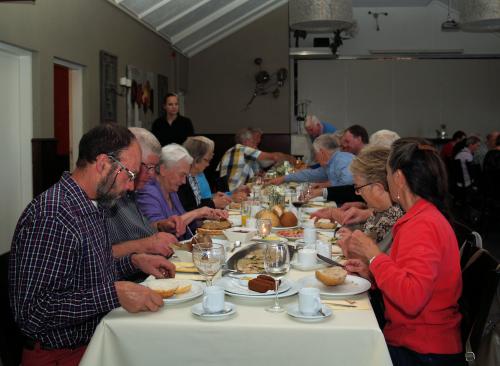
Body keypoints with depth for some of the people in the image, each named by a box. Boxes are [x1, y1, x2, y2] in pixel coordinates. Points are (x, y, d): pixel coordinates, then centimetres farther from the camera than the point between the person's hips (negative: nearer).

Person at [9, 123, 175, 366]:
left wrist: (134, 261, 4)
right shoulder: (50, 217, -24)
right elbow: (30, 313, -26)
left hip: (99, 339, 9)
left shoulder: (92, 206, 7)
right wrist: (115, 293, -29)